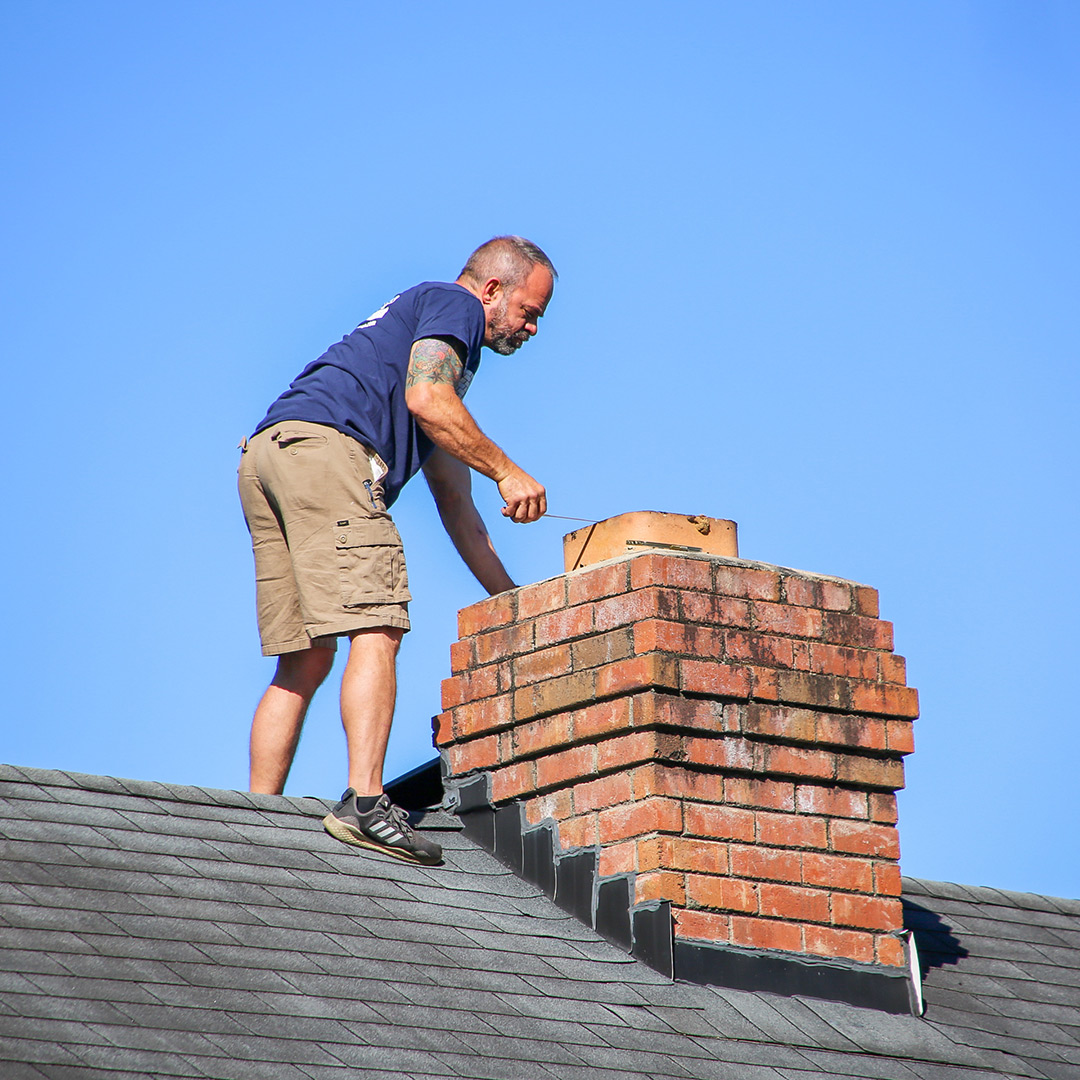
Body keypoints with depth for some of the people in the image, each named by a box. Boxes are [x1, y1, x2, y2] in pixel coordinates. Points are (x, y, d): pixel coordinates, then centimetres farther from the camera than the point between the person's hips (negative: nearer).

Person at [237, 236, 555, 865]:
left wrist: (511, 599, 35)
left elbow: (454, 502, 37)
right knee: (376, 631, -15)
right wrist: (506, 471, -1)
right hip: (326, 443, -10)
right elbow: (425, 399, -10)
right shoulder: (455, 304, 11)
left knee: (305, 661, 8)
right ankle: (365, 802, -27)